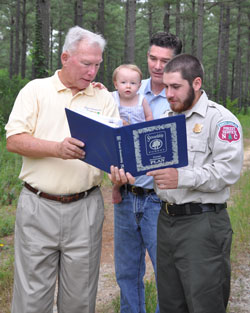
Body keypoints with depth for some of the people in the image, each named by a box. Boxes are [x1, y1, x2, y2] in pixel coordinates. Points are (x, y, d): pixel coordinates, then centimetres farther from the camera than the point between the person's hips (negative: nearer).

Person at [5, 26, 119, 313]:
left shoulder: (103, 98, 10)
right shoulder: (36, 90, 4)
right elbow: (14, 140, -5)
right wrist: (57, 148, -20)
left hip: (85, 208, 2)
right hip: (38, 206, -1)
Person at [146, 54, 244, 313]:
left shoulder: (220, 119, -8)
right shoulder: (165, 118, 15)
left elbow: (228, 170, -19)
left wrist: (182, 178, -29)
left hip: (202, 224, -7)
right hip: (166, 220, 7)